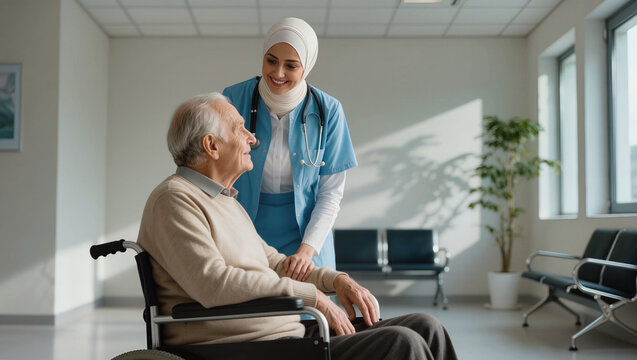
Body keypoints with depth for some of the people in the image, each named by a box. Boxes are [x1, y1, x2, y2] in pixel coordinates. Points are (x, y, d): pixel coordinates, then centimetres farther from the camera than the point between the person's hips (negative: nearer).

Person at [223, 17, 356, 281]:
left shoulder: (327, 111, -6)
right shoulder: (234, 99, -6)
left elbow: (331, 193, -3)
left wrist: (306, 249, -15)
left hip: (305, 237, 0)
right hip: (245, 237, 0)